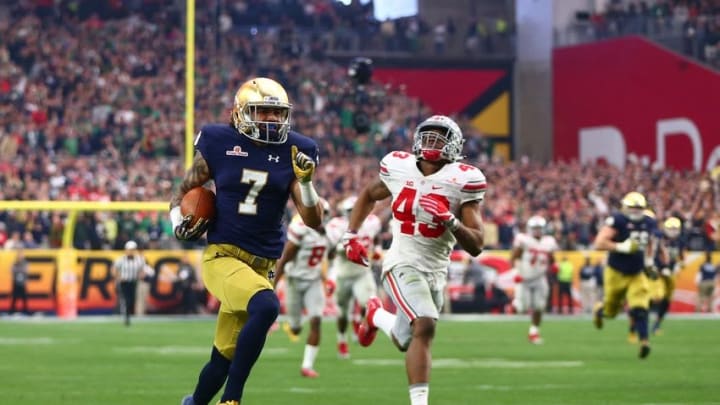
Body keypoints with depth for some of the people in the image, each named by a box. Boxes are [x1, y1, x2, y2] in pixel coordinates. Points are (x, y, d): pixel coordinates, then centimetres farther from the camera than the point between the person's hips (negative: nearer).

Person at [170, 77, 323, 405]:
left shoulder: (293, 152, 3)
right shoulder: (220, 144, -2)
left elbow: (313, 221, 2)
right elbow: (184, 192, 12)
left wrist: (304, 181, -14)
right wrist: (178, 221, -7)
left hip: (260, 265, 4)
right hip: (222, 256, -4)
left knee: (224, 359, 10)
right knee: (265, 306, -33)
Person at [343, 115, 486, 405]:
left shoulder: (461, 181, -7)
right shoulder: (399, 169, -1)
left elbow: (476, 246, -10)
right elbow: (369, 195, 22)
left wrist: (449, 220, -26)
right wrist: (351, 235, 14)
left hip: (436, 272, 2)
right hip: (403, 264, -2)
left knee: (406, 342, 16)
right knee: (425, 326, -26)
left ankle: (377, 316, 49)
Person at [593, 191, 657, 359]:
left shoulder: (648, 223, 0)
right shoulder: (617, 221, -20)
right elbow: (599, 243, -26)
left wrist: (649, 262, 13)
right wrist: (622, 247, -31)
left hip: (637, 275, 3)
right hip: (617, 274, -3)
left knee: (640, 310, -15)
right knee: (611, 311, 14)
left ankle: (644, 341, -15)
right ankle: (599, 309, 48)